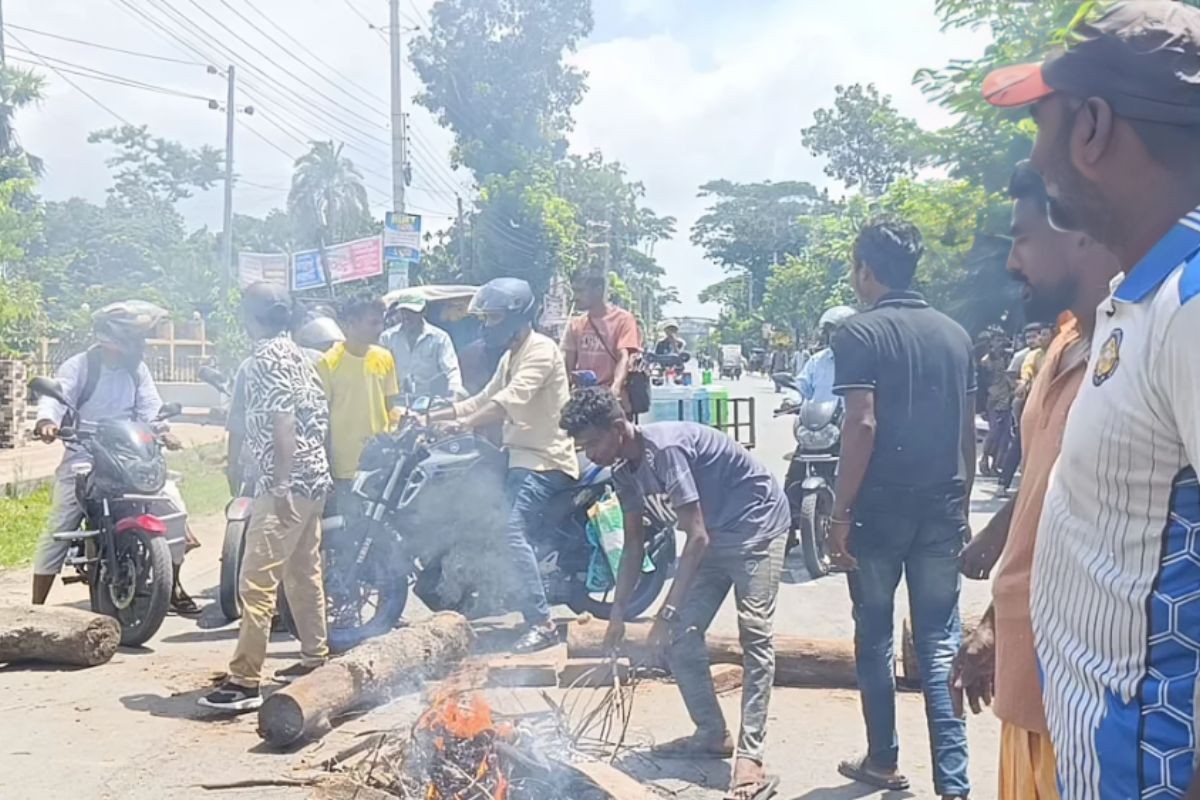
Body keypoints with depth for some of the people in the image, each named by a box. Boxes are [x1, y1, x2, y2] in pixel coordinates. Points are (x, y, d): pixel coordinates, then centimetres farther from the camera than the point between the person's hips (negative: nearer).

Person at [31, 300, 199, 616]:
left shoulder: (137, 369, 7)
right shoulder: (79, 366, -7)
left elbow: (150, 408, 1)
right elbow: (56, 396, -21)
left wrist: (162, 432, -20)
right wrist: (47, 421, -43)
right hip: (83, 457, -4)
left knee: (172, 501, -10)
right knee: (58, 530, -6)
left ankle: (174, 586, 3)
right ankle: (37, 607, 5)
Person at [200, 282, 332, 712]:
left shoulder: (267, 359, -12)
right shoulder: (294, 352, 15)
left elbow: (283, 424, -20)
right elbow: (318, 412, 17)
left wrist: (281, 486, -22)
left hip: (287, 484, -10)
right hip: (315, 476, 10)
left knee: (257, 581, -9)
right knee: (303, 572, 19)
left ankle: (244, 681, -8)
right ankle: (316, 658, 28)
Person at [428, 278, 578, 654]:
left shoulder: (540, 349, -11)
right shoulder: (511, 357, 21)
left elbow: (510, 400, -24)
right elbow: (483, 400, 22)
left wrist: (462, 425, -30)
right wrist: (432, 417, 12)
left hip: (545, 460, -10)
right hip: (521, 458, 10)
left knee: (513, 533, -22)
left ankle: (542, 623, -18)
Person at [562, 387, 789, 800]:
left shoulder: (666, 448, -30)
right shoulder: (624, 470, -3)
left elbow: (697, 538, -31)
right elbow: (634, 545, 7)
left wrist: (666, 613, -31)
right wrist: (618, 612, 1)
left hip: (757, 524, -9)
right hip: (714, 534, 9)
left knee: (754, 636, -15)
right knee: (681, 636, 2)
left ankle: (750, 757, -16)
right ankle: (712, 734, 15)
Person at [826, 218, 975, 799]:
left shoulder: (859, 333, -8)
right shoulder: (955, 334, 8)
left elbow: (862, 425, -16)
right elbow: (968, 431, 10)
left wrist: (840, 514, -11)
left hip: (880, 506, -4)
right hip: (942, 507, 4)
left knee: (875, 638, 12)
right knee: (940, 643, 8)